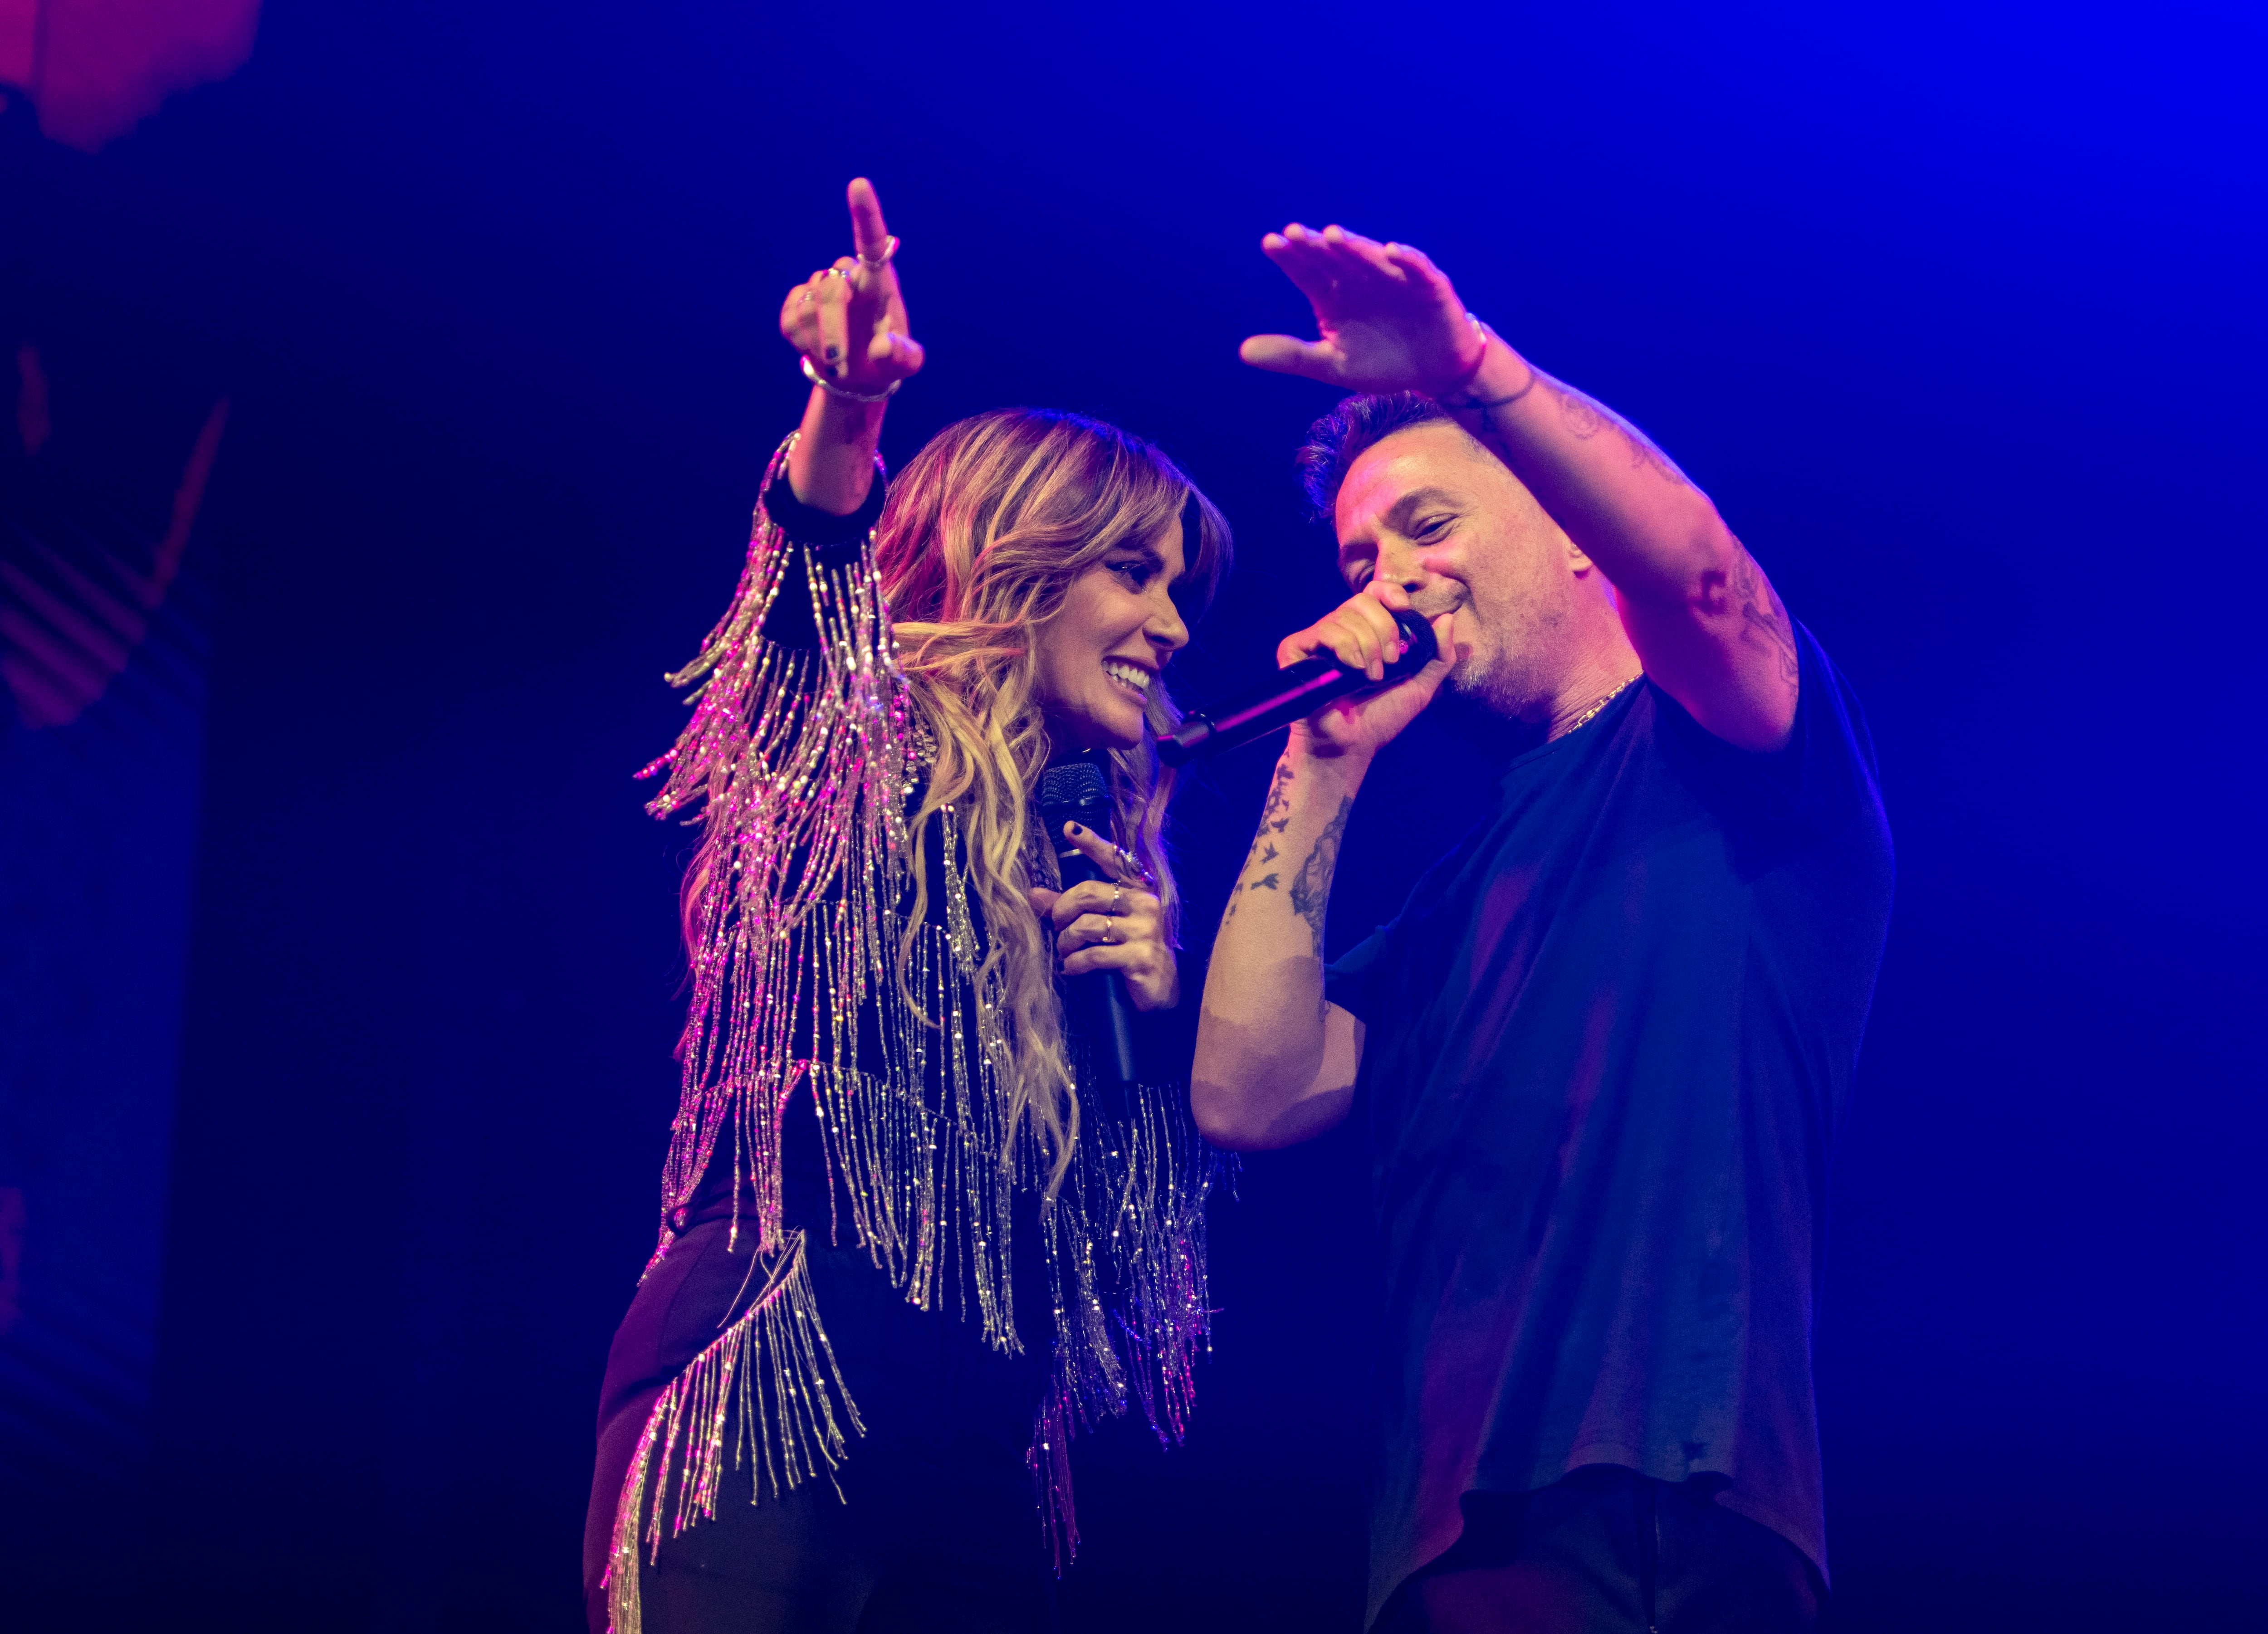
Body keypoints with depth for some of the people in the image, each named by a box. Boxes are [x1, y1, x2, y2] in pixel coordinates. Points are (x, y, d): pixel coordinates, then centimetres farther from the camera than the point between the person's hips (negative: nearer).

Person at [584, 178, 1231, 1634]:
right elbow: (817, 582, -20)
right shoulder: (853, 775, 3)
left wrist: (1167, 996, 2)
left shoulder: (1101, 862, 20)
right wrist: (844, 409, -38)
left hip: (979, 1460, 6)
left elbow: (1162, 1175, 20)